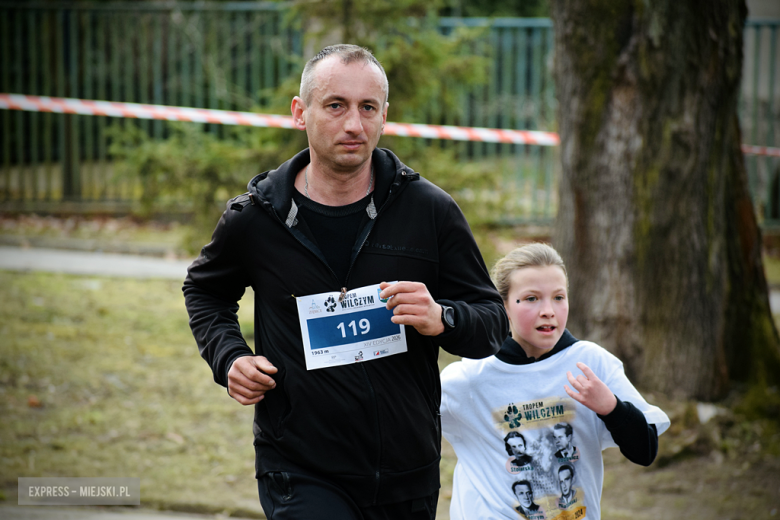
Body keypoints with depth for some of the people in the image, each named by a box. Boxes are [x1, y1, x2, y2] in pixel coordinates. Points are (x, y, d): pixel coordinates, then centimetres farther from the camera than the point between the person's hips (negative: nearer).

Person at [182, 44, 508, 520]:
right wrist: (228, 357, 2)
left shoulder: (431, 211, -2)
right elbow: (206, 291, 20)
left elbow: (494, 323, 4)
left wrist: (441, 319, -17)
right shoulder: (254, 218, -2)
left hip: (409, 478, 2)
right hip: (301, 476, -2)